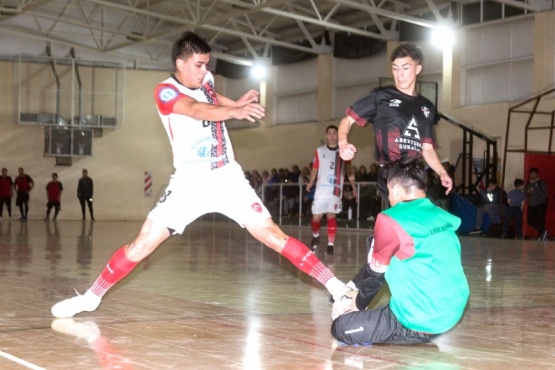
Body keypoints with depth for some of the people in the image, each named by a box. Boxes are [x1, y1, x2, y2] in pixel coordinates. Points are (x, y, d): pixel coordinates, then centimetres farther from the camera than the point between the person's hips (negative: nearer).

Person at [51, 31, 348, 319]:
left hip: (228, 178, 3)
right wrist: (234, 111, -53)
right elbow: (196, 110, -34)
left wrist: (235, 103, 8)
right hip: (189, 183, -3)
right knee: (143, 244, -6)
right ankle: (91, 297, 10)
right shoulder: (165, 92, -13)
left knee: (273, 236, -7)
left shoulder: (205, 80, 4)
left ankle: (335, 287, -5)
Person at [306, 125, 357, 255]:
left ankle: (330, 245, -1)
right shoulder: (320, 151, 5)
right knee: (316, 217, 2)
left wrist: (354, 187, 1)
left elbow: (349, 171, 8)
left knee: (331, 216, -6)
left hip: (336, 190, -1)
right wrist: (311, 182, -5)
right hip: (321, 189, 1)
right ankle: (315, 237, 29)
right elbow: (315, 168, 9)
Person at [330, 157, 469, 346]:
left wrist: (358, 304, 17)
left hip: (420, 322, -7)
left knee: (340, 328, 2)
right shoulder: (444, 217, 7)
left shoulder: (391, 220, -16)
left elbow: (376, 270, -3)